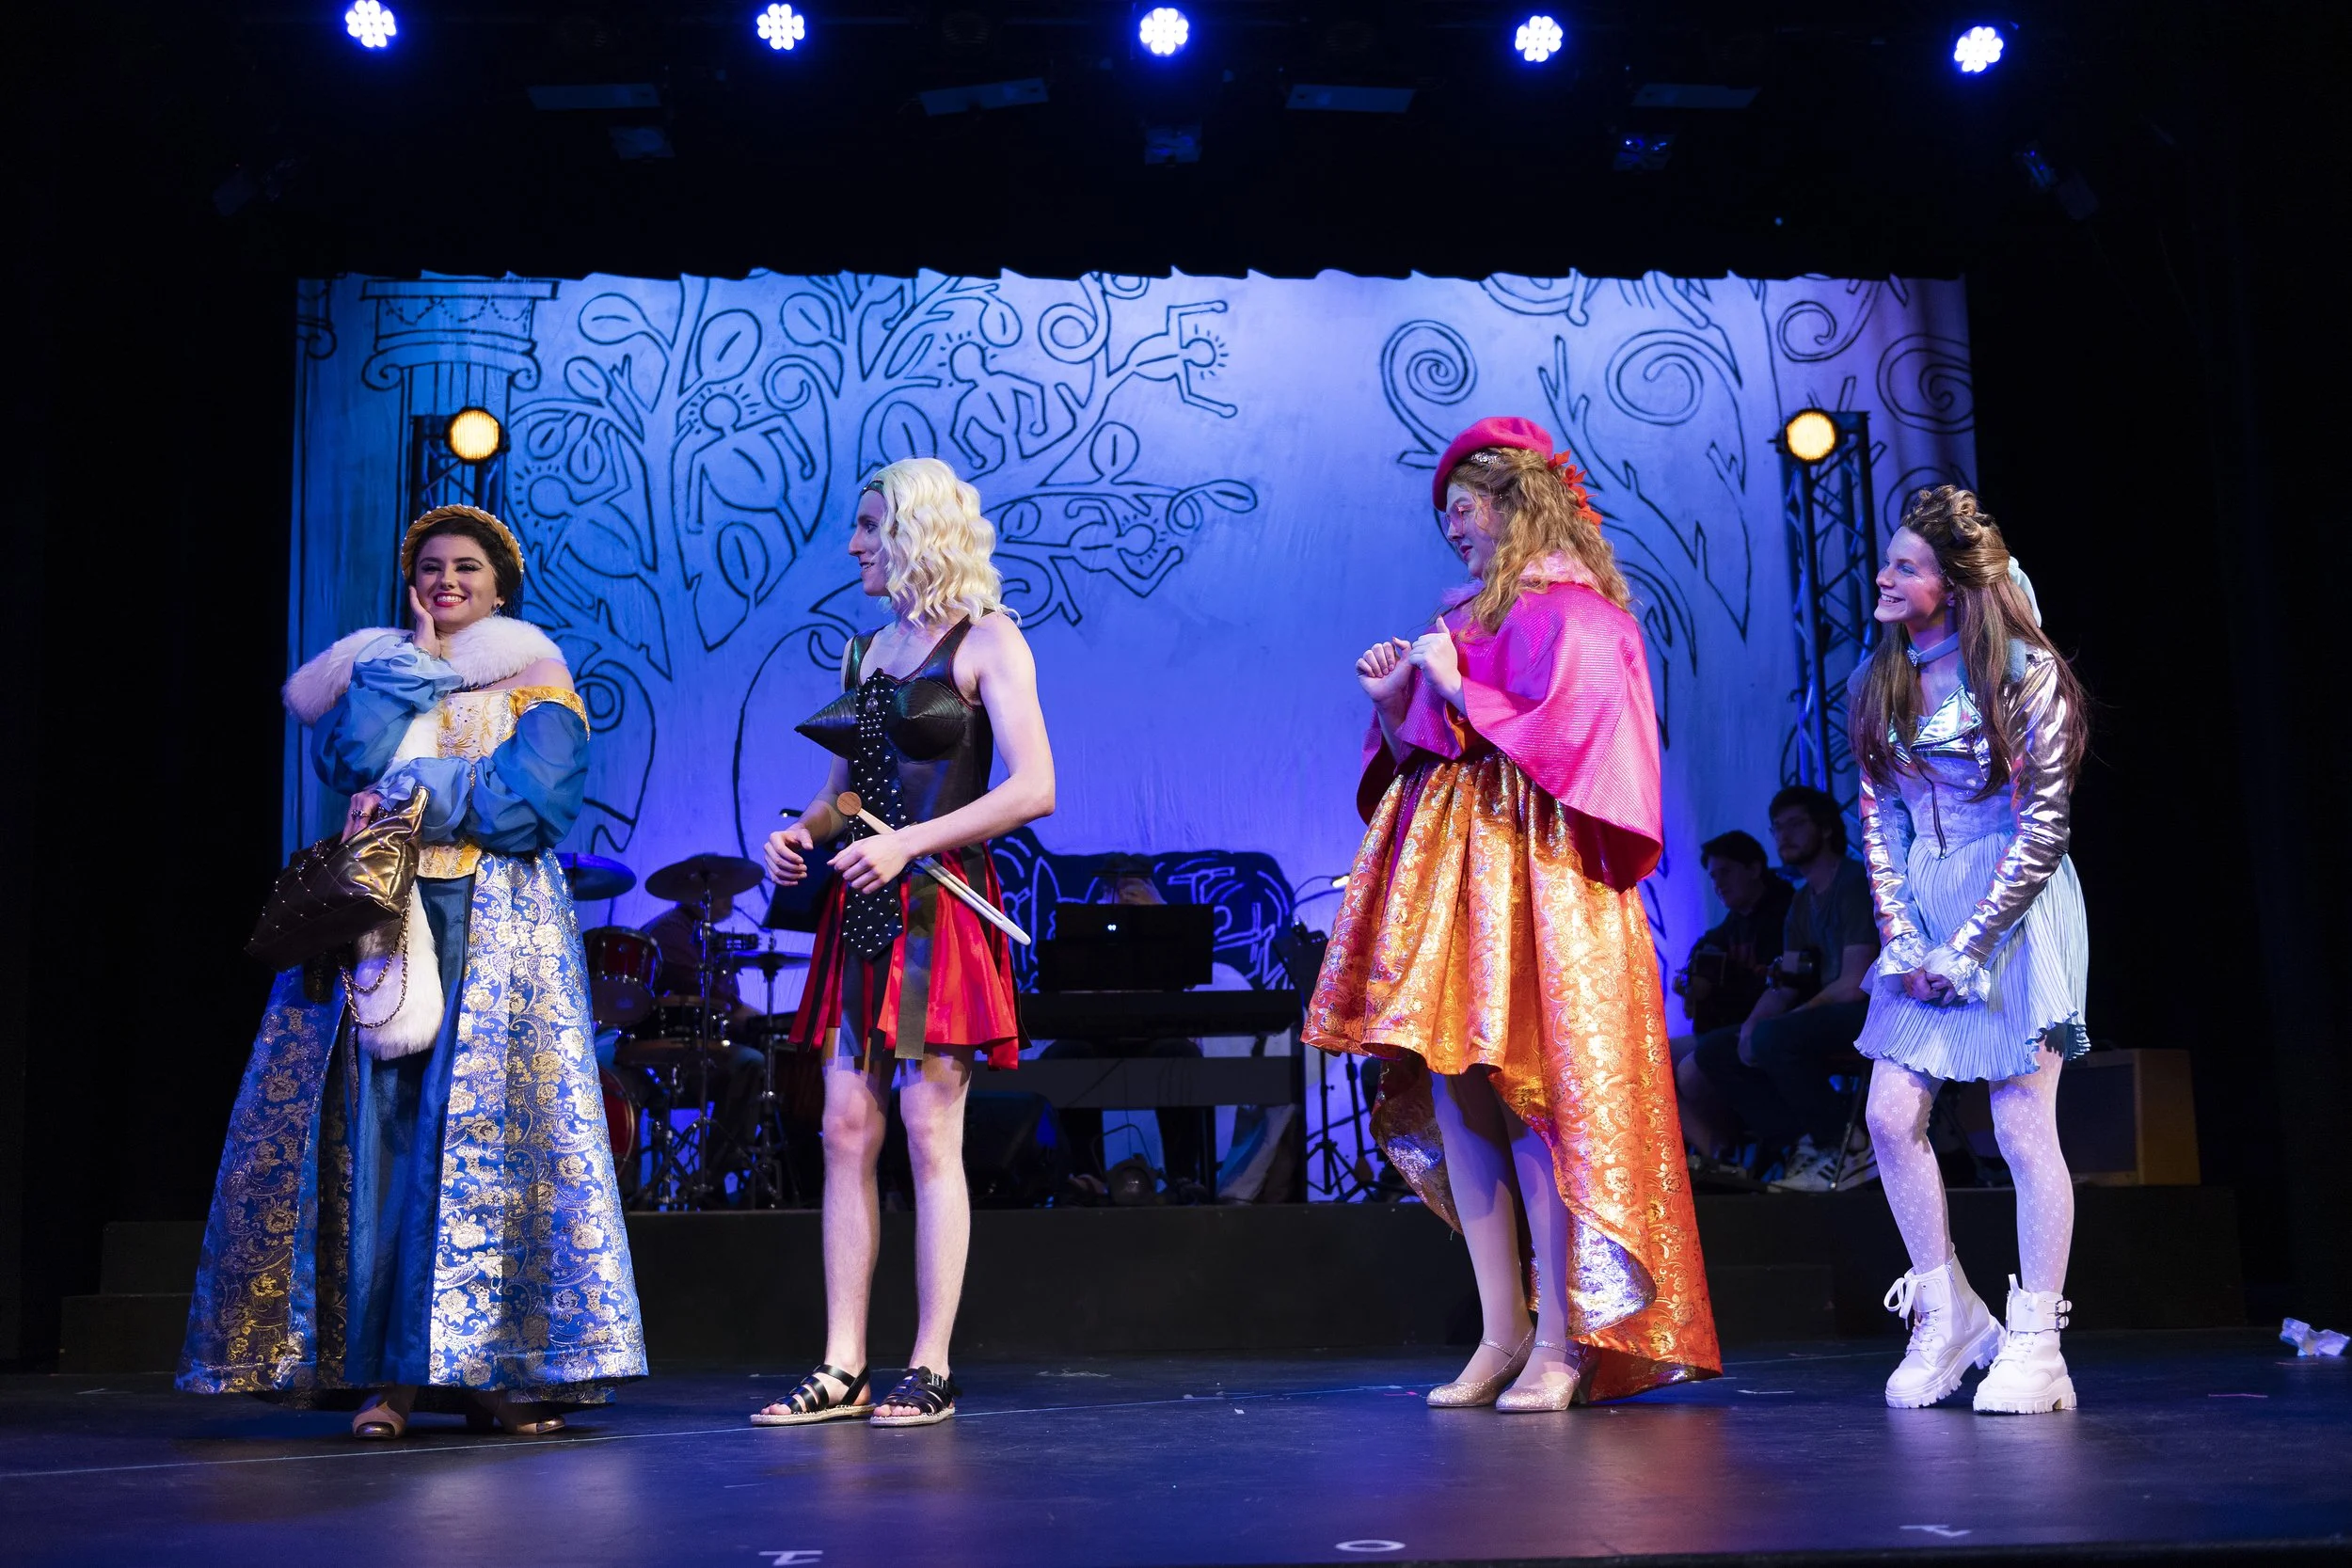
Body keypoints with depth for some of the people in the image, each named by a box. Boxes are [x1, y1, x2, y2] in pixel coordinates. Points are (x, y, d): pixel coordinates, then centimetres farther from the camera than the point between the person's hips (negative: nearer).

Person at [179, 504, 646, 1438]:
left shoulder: (533, 679, 12)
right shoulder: (376, 669, 20)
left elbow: (539, 800, -4)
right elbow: (345, 761, -2)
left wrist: (415, 792, -7)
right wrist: (416, 658, 1)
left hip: (495, 926, -2)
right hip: (381, 919, 2)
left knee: (494, 1130, -9)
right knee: (381, 1131, -7)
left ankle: (501, 1367, -6)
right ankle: (386, 1371, -6)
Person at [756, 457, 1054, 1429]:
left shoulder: (985, 640, -3)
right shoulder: (865, 652, 17)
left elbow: (1033, 789, -12)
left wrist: (909, 841, -17)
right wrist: (802, 833, 3)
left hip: (940, 907, -6)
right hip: (862, 911, 7)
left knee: (929, 1130, -6)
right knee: (847, 1129, 3)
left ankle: (931, 1370, 1)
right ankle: (842, 1369, 8)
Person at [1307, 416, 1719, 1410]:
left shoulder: (1569, 610, -3)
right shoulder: (1464, 616, 20)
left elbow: (1563, 737, -15)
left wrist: (1456, 692, -9)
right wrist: (1395, 704, 6)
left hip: (1529, 880, -8)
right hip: (1448, 879, 8)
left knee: (1530, 1094, -10)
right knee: (1454, 1094, 3)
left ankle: (1563, 1340, -4)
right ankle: (1503, 1332, 8)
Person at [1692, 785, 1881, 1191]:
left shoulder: (1855, 883, -12)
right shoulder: (1802, 901, 16)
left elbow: (1853, 986, -20)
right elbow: (1785, 984, 14)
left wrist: (1764, 1027, -18)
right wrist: (1751, 1026, -8)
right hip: (1832, 1018, 9)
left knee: (1773, 1037, -34)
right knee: (1713, 1051, 0)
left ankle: (1847, 1150, -15)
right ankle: (1803, 1142, -9)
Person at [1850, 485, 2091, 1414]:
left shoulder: (2026, 672, -9)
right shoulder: (1881, 680, 8)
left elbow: (2044, 827, -10)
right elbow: (1878, 820, 9)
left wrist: (1966, 947, -12)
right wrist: (1902, 942, -2)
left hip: (2016, 913, -6)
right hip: (1924, 920, 6)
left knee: (2023, 1127, -3)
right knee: (1891, 1116, -1)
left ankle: (2033, 1348, 6)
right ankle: (1947, 1319, 15)